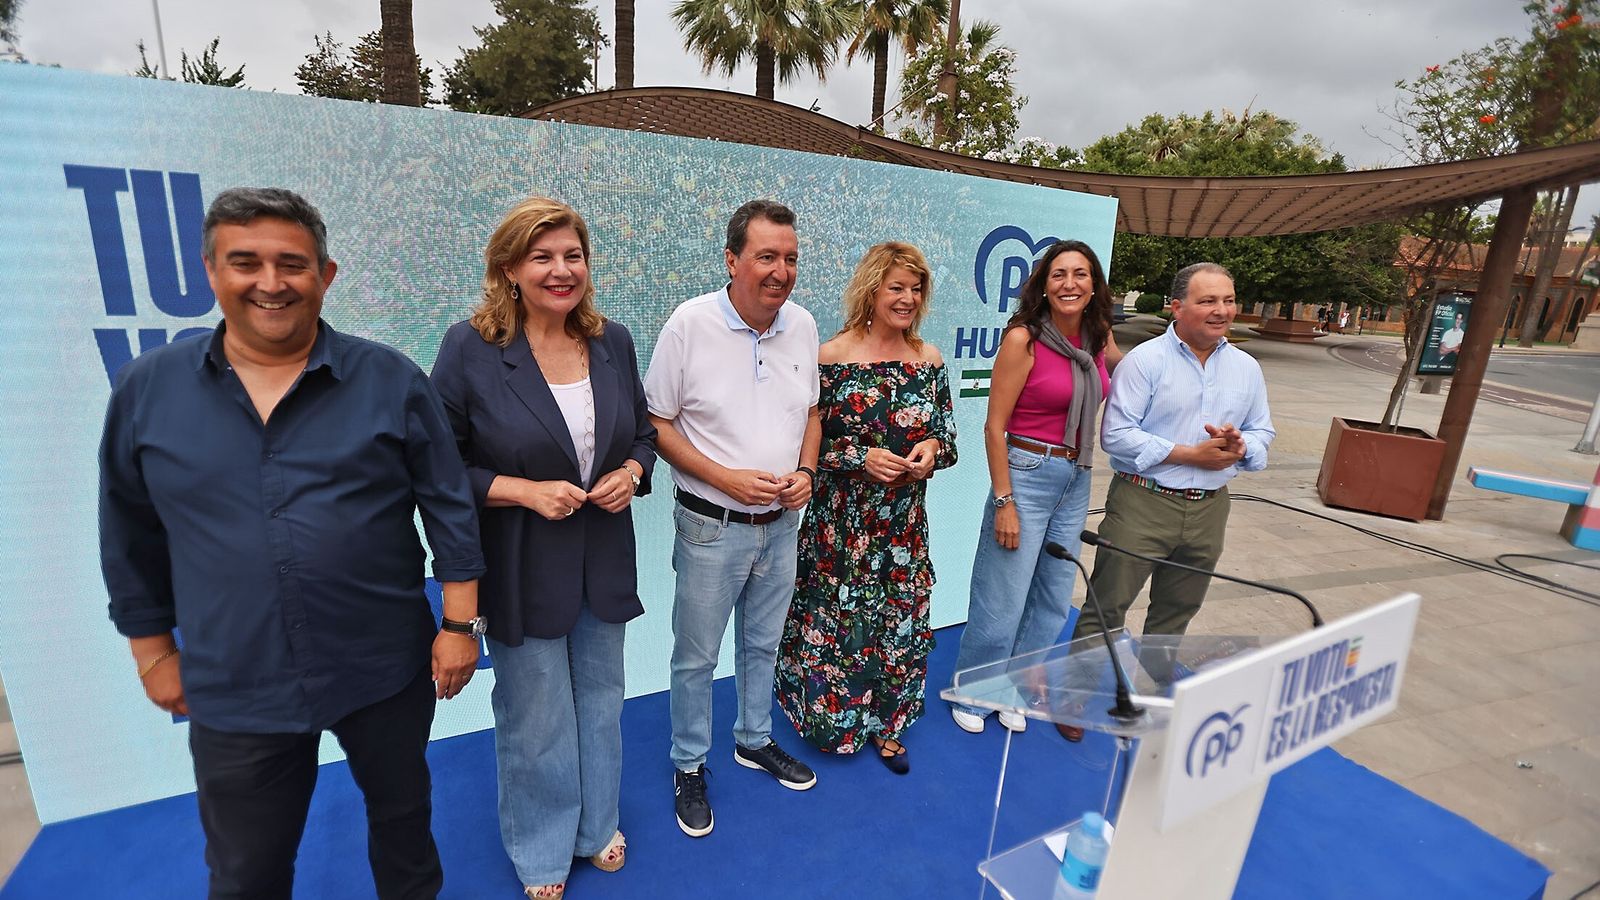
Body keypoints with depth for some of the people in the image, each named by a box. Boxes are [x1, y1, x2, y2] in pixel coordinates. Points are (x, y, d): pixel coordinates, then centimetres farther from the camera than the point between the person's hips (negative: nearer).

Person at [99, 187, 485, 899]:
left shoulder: (392, 381, -8)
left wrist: (460, 623, -7)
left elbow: (449, 508, -6)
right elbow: (131, 536, 8)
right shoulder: (147, 388, -2)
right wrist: (153, 649, 11)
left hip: (386, 673, -1)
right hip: (232, 694, 2)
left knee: (402, 814, 22)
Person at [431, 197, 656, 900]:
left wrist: (631, 472, -10)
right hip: (521, 570, -3)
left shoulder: (612, 342, 0)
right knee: (536, 716, 14)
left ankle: (596, 824, 47)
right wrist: (525, 491, -21)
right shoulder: (469, 348, -12)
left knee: (600, 699, 20)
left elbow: (642, 434, 10)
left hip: (603, 562, 4)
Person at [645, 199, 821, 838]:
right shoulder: (690, 323, -15)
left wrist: (805, 471, -7)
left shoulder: (802, 325, -1)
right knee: (696, 657, 12)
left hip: (781, 523, 5)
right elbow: (657, 422, -10)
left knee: (763, 644, 23)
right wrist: (726, 479, -20)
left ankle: (754, 740, 46)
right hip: (712, 527, -4)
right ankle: (689, 766, 36)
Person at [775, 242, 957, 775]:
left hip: (905, 521, 4)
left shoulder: (930, 360, 4)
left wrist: (933, 448, -11)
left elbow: (947, 428, 11)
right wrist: (862, 459, -19)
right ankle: (832, 719, 34)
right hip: (841, 521, -4)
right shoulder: (833, 357, -10)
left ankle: (885, 723, 36)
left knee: (901, 617, 14)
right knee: (837, 617, 8)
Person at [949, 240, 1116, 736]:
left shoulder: (1098, 340, 4)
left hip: (1076, 480, 7)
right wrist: (1003, 502, -16)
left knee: (1053, 600, 15)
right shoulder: (1023, 338, -13)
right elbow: (995, 426, -14)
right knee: (1002, 601, 2)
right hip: (1026, 474, -7)